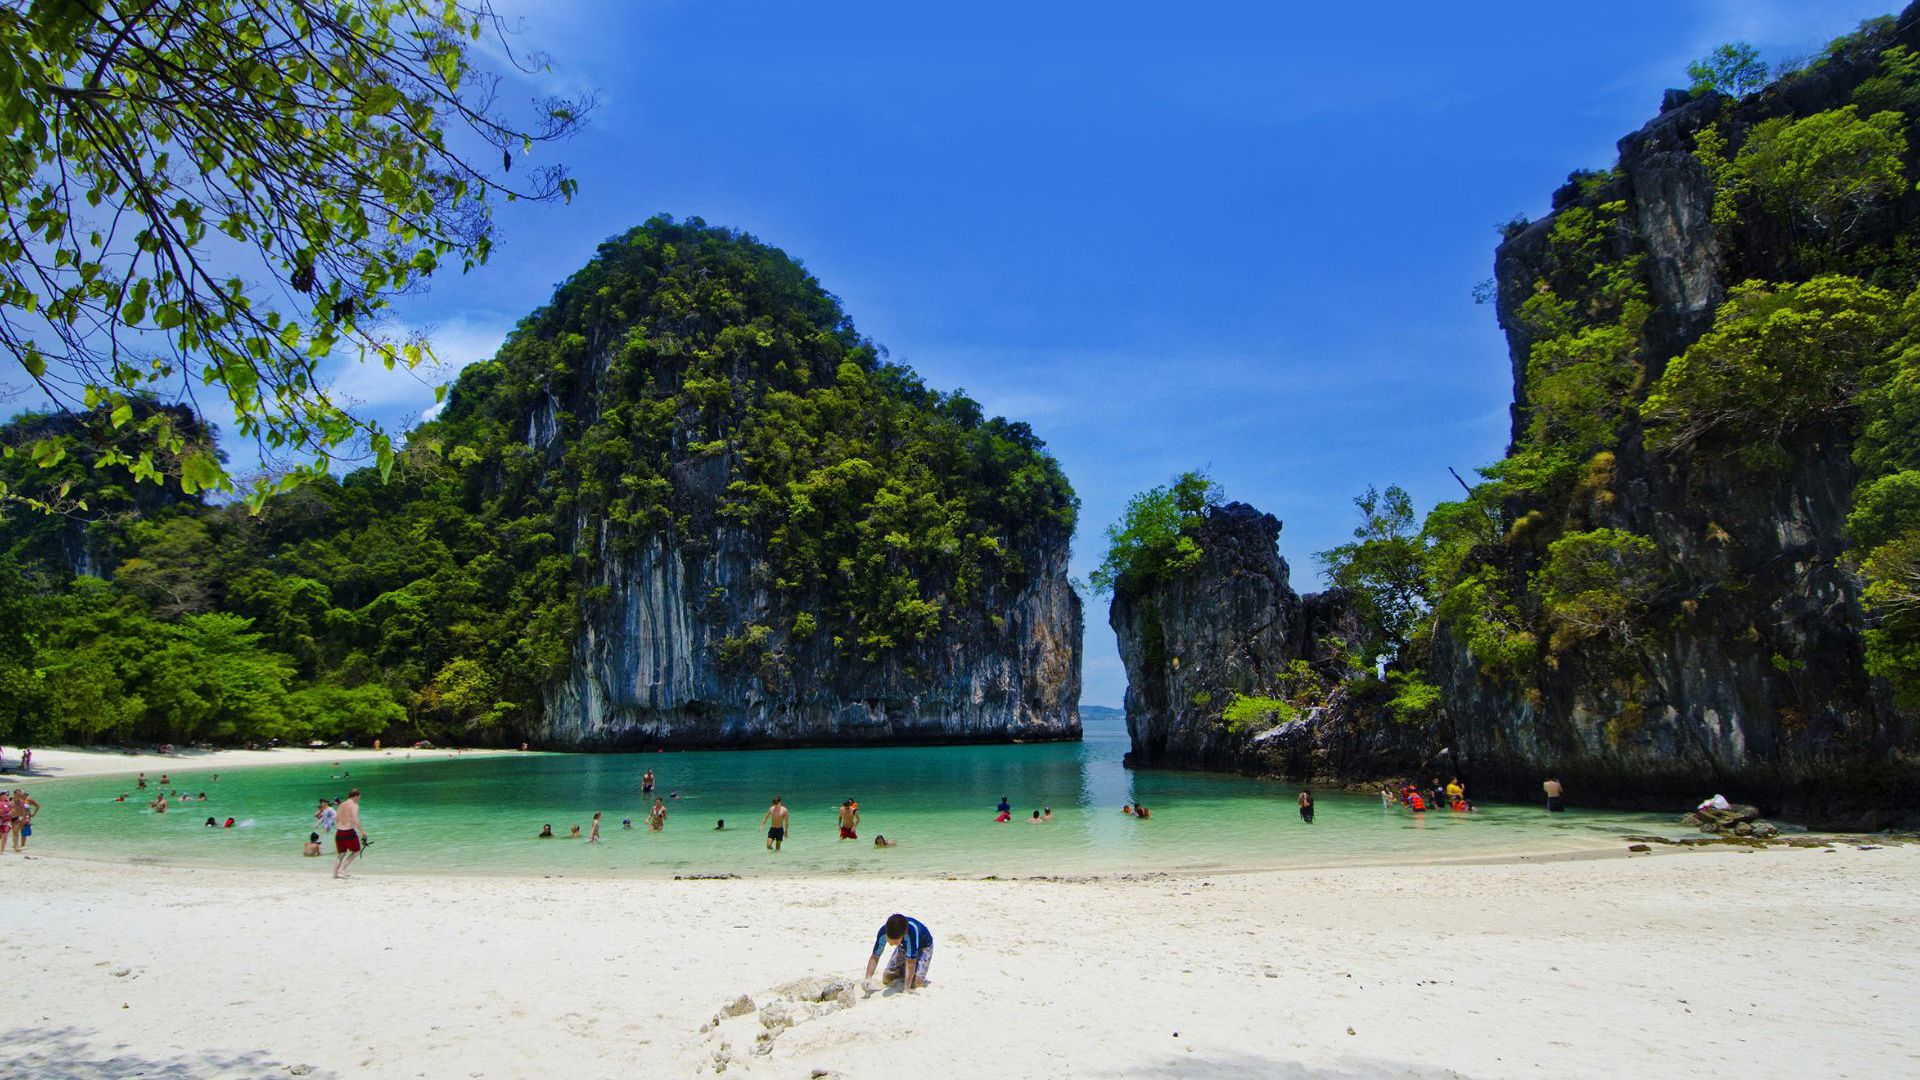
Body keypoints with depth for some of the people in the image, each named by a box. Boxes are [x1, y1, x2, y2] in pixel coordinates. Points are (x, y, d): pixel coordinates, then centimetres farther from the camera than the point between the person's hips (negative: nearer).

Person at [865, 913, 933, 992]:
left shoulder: (911, 931, -45)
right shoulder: (883, 931, -33)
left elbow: (910, 962, -41)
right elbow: (875, 957, -24)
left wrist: (907, 989, -41)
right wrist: (868, 979, -38)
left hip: (922, 947, -4)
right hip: (904, 946, 4)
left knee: (916, 981, -22)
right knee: (886, 978, -7)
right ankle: (902, 971, 21)